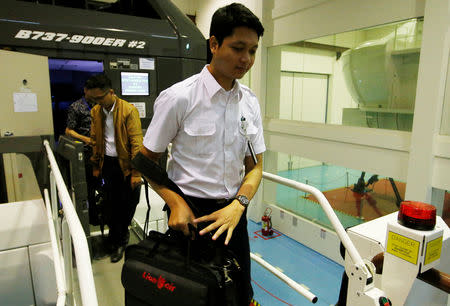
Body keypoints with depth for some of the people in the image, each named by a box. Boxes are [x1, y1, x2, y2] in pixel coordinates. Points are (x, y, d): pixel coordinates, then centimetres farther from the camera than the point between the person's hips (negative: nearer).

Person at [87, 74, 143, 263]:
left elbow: (136, 142, -15)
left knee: (128, 203, 5)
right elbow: (95, 140, 14)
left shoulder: (129, 110, -14)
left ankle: (118, 238, 31)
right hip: (108, 163, 5)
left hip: (125, 164, -4)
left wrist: (136, 172, -16)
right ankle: (118, 241, 27)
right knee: (112, 203, 10)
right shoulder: (95, 112, 5)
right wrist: (96, 166, 15)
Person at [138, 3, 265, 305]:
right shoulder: (178, 97, -13)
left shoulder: (250, 102, 0)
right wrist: (176, 203, -18)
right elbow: (147, 160, -6)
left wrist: (238, 205, -15)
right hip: (190, 212, -4)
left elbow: (255, 166, 2)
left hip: (233, 212, 4)